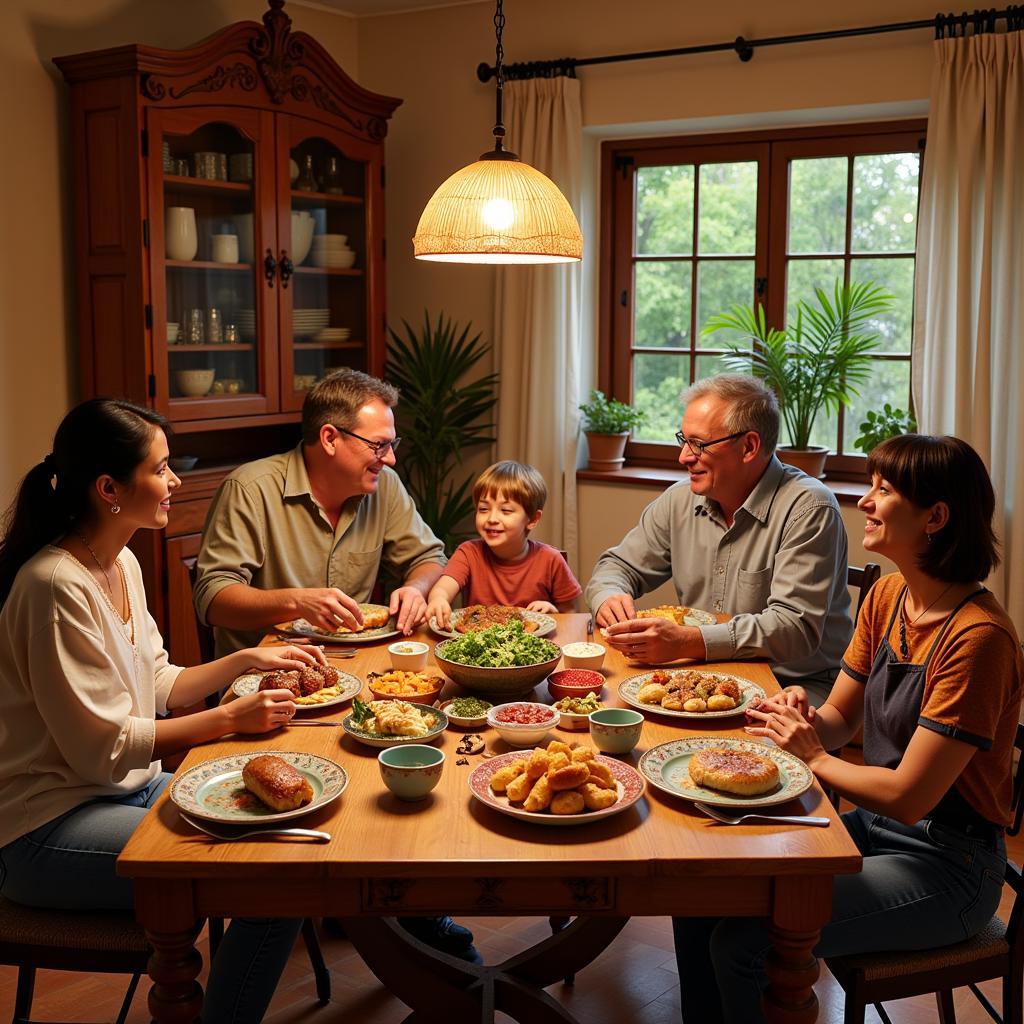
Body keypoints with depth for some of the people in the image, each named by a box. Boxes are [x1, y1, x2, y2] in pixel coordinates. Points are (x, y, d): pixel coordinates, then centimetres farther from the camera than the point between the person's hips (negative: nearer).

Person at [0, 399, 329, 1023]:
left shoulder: (122, 563, 5)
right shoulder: (56, 586, -23)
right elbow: (102, 747, -21)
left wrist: (248, 660, 2)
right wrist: (230, 719, -18)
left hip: (131, 785, 9)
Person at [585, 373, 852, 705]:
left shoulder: (808, 508, -15)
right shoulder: (680, 501, 6)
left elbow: (797, 627, -23)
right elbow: (618, 566, 15)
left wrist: (686, 641, -34)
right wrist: (610, 599, -11)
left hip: (798, 683, -6)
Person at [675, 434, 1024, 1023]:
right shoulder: (888, 596, 2)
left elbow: (909, 795, -23)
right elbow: (841, 719, 10)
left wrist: (814, 757, -10)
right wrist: (802, 718, -12)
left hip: (947, 864, -8)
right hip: (875, 826, 8)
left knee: (742, 942, -19)